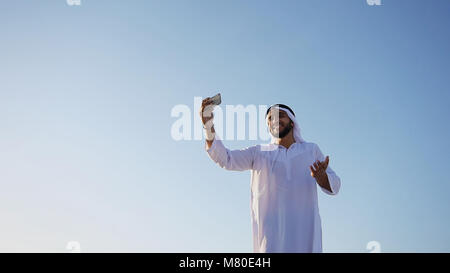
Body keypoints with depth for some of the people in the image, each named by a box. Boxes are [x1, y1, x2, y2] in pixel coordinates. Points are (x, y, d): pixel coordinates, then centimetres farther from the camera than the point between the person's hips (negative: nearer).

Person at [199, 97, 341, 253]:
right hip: (270, 228, -1)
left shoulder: (311, 150, 18)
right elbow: (225, 159, 0)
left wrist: (321, 176, -14)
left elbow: (333, 186, 11)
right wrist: (209, 125, -14)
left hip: (304, 229, 2)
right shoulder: (258, 153, 14)